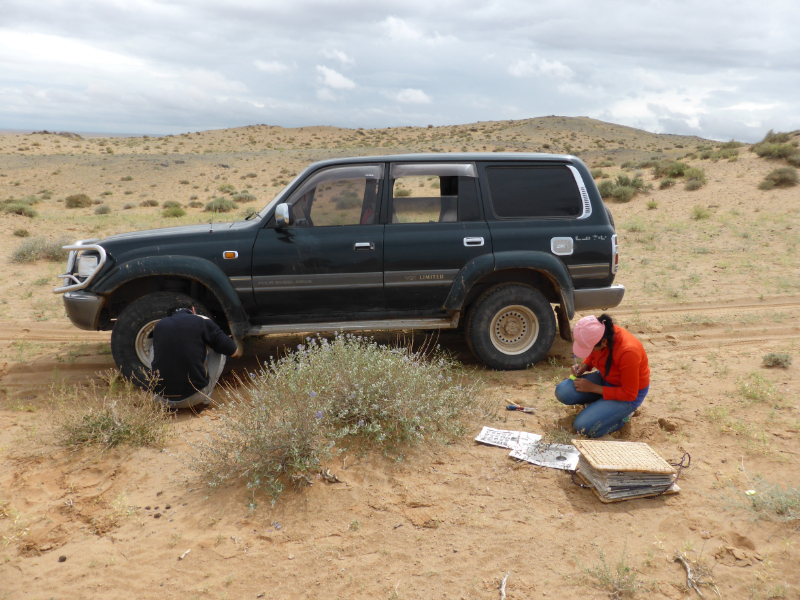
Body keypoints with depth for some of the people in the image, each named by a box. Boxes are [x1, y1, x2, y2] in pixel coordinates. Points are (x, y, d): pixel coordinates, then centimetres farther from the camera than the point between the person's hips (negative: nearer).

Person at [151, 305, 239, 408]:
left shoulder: (159, 325, 11)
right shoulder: (202, 321, 0)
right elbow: (233, 351, 6)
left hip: (161, 399, 3)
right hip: (193, 399, -3)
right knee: (219, 350, 15)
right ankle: (205, 397, 13)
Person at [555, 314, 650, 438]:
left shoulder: (627, 352, -36)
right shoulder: (600, 332, -17)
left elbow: (630, 394, -24)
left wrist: (593, 388, -22)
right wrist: (584, 366, -12)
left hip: (628, 396, -6)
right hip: (605, 379, 7)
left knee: (584, 427, -22)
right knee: (562, 392, -17)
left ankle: (622, 415, 4)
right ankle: (597, 403, 8)